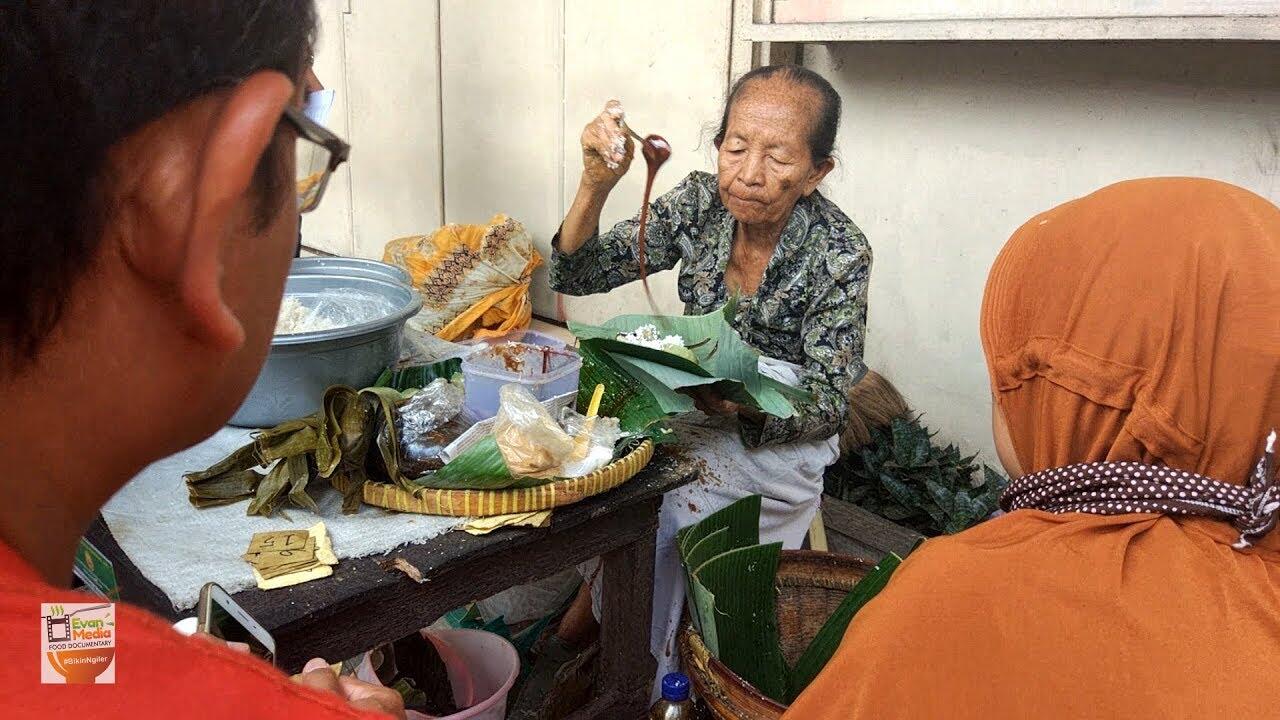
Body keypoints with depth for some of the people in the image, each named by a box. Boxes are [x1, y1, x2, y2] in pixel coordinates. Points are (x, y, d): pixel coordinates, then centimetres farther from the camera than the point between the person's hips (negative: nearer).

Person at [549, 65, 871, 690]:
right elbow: (577, 275, -10)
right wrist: (596, 182, -28)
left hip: (780, 439, -4)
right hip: (700, 410, 4)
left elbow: (828, 404, -16)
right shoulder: (701, 203, -9)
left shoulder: (839, 254, -19)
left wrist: (736, 402, -35)